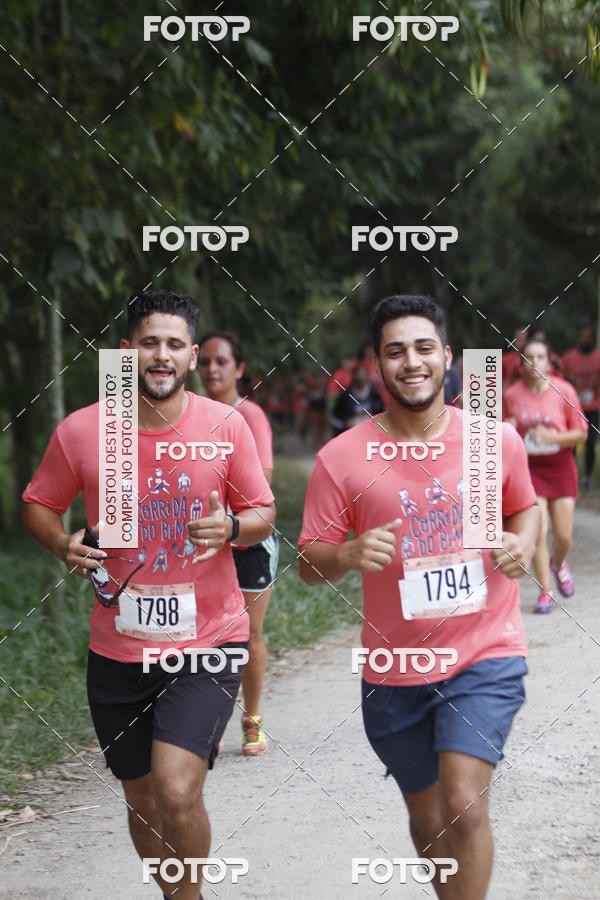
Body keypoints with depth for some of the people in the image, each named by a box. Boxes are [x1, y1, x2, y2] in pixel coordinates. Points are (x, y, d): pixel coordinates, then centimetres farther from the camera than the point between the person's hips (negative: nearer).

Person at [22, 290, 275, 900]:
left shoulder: (226, 426, -6)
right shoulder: (80, 431, -5)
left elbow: (263, 513, 3)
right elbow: (38, 505, 8)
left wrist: (231, 528, -20)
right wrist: (63, 544, -13)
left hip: (208, 643, -2)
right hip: (118, 650, 2)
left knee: (177, 791, -19)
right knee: (142, 798, 15)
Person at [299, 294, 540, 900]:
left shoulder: (496, 439, -3)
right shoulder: (342, 458, -8)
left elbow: (525, 506, 16)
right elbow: (309, 565, -5)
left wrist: (522, 543, -6)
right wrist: (349, 555, -27)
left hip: (484, 656, -1)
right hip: (394, 670, 1)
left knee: (464, 805, -18)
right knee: (427, 817, 16)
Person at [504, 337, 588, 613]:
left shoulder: (564, 391, -8)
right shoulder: (512, 395, -4)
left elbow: (581, 433, -3)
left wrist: (552, 437, -20)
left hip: (560, 466, 0)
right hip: (529, 467, 0)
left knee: (564, 535, 1)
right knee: (538, 532, -9)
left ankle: (558, 563, 37)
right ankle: (545, 592, 4)